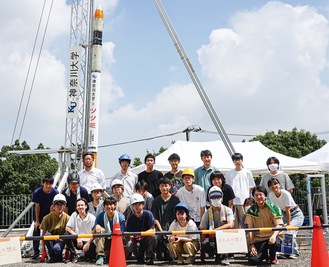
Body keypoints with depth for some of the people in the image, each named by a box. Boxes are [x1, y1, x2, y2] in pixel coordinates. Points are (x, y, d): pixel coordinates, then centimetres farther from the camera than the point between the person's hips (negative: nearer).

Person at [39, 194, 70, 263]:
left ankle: (58, 256, 2)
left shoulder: (67, 218, -10)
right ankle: (53, 256, -15)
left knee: (57, 249, -36)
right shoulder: (47, 218, -11)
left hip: (60, 240, -2)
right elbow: (43, 234, -8)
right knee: (47, 234, -32)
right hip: (50, 240, 2)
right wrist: (43, 250, -14)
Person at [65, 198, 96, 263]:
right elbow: (67, 228, -7)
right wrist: (77, 237, -18)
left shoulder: (92, 218, -9)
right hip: (77, 240, 3)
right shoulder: (74, 215, -2)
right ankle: (73, 256, -6)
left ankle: (87, 256, 7)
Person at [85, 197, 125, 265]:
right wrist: (96, 227, -29)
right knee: (100, 230, -27)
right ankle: (100, 256, -27)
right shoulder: (100, 216, -6)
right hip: (105, 241, 2)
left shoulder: (120, 217, -10)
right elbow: (93, 232, -7)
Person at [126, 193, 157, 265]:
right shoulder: (130, 218, -2)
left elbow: (153, 230, -15)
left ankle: (149, 258, -14)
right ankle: (140, 257, 4)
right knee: (129, 246, -29)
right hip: (137, 241, 2)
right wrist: (132, 237, -27)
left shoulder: (148, 214, -9)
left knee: (152, 237, -34)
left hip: (147, 240, -2)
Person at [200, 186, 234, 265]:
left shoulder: (227, 210, -3)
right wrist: (202, 243, -16)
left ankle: (224, 256, -15)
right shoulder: (207, 213, 1)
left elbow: (230, 225, -20)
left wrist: (216, 230, -28)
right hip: (212, 239, 1)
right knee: (204, 246, -31)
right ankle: (221, 254, -4)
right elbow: (203, 230, -3)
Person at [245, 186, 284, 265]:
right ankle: (265, 254, 17)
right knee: (253, 260, -21)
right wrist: (252, 245, -9)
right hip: (258, 239, 1)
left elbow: (279, 225, -9)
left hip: (271, 237, -1)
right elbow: (250, 229, 1)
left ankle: (273, 255, 2)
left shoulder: (274, 208, -3)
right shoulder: (251, 210, 3)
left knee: (276, 243, -38)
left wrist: (273, 236, -30)